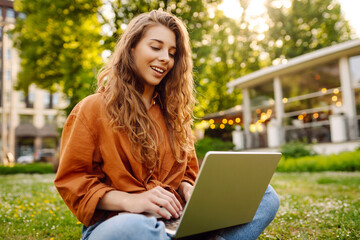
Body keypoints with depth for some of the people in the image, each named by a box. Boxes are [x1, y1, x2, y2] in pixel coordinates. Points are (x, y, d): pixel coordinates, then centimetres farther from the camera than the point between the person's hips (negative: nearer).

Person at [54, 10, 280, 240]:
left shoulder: (172, 111, 16)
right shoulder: (92, 109, 2)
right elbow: (72, 180, -3)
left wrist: (188, 190, -5)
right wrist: (128, 200, -20)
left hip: (174, 221, 5)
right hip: (115, 220, -4)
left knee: (265, 196, -13)